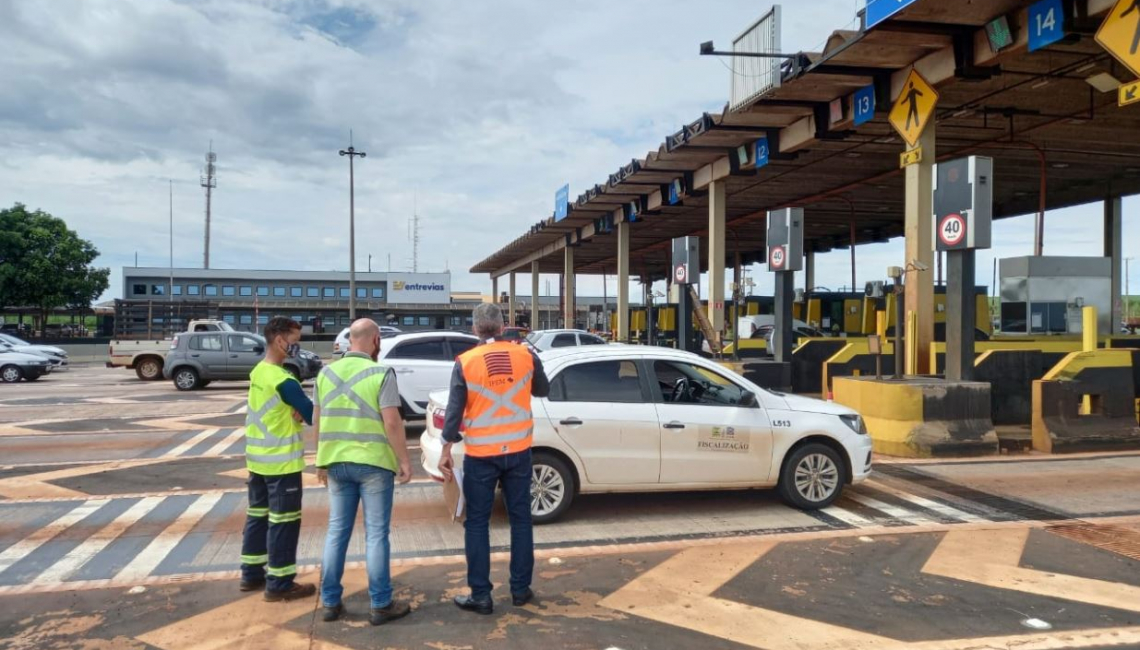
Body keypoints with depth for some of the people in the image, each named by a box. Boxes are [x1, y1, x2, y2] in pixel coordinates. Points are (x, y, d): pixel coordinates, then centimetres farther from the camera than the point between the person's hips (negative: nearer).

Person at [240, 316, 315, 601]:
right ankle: (279, 584, 5)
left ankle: (252, 574, 26)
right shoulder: (283, 380, -21)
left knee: (258, 516, 17)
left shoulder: (257, 372, 7)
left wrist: (295, 412, -5)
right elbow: (313, 416, -19)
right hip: (282, 462, -9)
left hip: (257, 458, 9)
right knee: (283, 522, -1)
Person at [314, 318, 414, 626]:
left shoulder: (326, 373, 7)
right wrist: (404, 461, -8)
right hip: (373, 462, -5)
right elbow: (392, 422, -16)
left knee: (337, 531, 14)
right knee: (376, 534, 2)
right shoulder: (381, 374, -11)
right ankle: (380, 605, 9)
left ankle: (330, 602, 21)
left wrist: (321, 462, 20)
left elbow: (318, 421, 12)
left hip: (336, 462, 5)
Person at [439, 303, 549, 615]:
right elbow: (543, 390, 13)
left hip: (481, 454, -2)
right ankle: (520, 589, 20)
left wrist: (446, 451, -1)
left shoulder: (465, 362, -9)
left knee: (477, 523, 8)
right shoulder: (525, 355, -3)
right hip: (518, 451, 2)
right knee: (520, 518, 13)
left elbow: (454, 409, -8)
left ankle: (481, 595, 11)